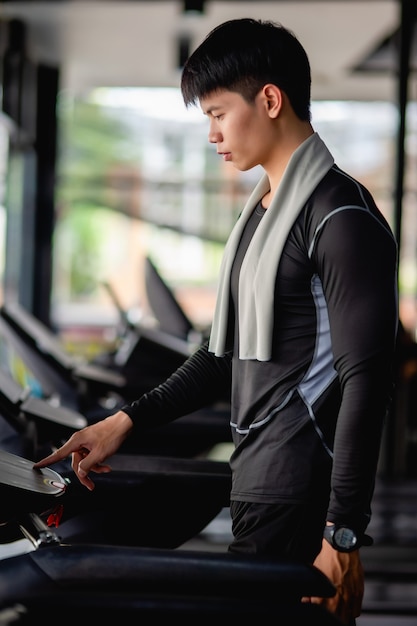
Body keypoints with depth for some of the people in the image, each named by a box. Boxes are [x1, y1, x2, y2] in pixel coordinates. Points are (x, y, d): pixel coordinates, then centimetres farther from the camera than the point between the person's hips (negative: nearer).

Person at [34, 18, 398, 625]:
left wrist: (343, 534, -20)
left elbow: (366, 381, -17)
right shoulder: (262, 211, 17)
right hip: (257, 487, 9)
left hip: (298, 505, -9)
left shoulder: (340, 217, -13)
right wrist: (126, 422, 15)